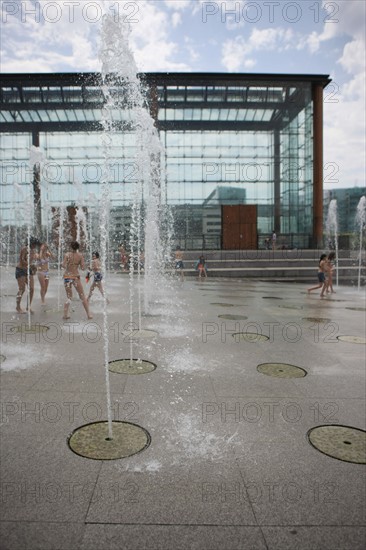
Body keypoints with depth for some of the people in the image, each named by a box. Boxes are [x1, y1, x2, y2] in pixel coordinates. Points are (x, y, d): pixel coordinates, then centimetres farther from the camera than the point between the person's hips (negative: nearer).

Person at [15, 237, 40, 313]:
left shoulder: (34, 250, 6)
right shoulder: (24, 249, -15)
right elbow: (21, 260, -21)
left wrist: (34, 268, 1)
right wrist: (30, 265, -30)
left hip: (29, 270, 6)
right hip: (21, 270, -6)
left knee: (31, 289, -1)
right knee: (22, 289, -5)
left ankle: (29, 306, 12)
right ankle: (18, 307, 9)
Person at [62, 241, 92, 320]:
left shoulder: (67, 254, -4)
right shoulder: (80, 255, -4)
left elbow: (63, 265, -14)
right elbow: (83, 268, -4)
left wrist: (67, 268, 7)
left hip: (67, 276, 1)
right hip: (76, 277, -1)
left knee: (69, 297, 14)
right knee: (82, 296, 10)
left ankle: (65, 314, 8)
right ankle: (88, 314, 10)